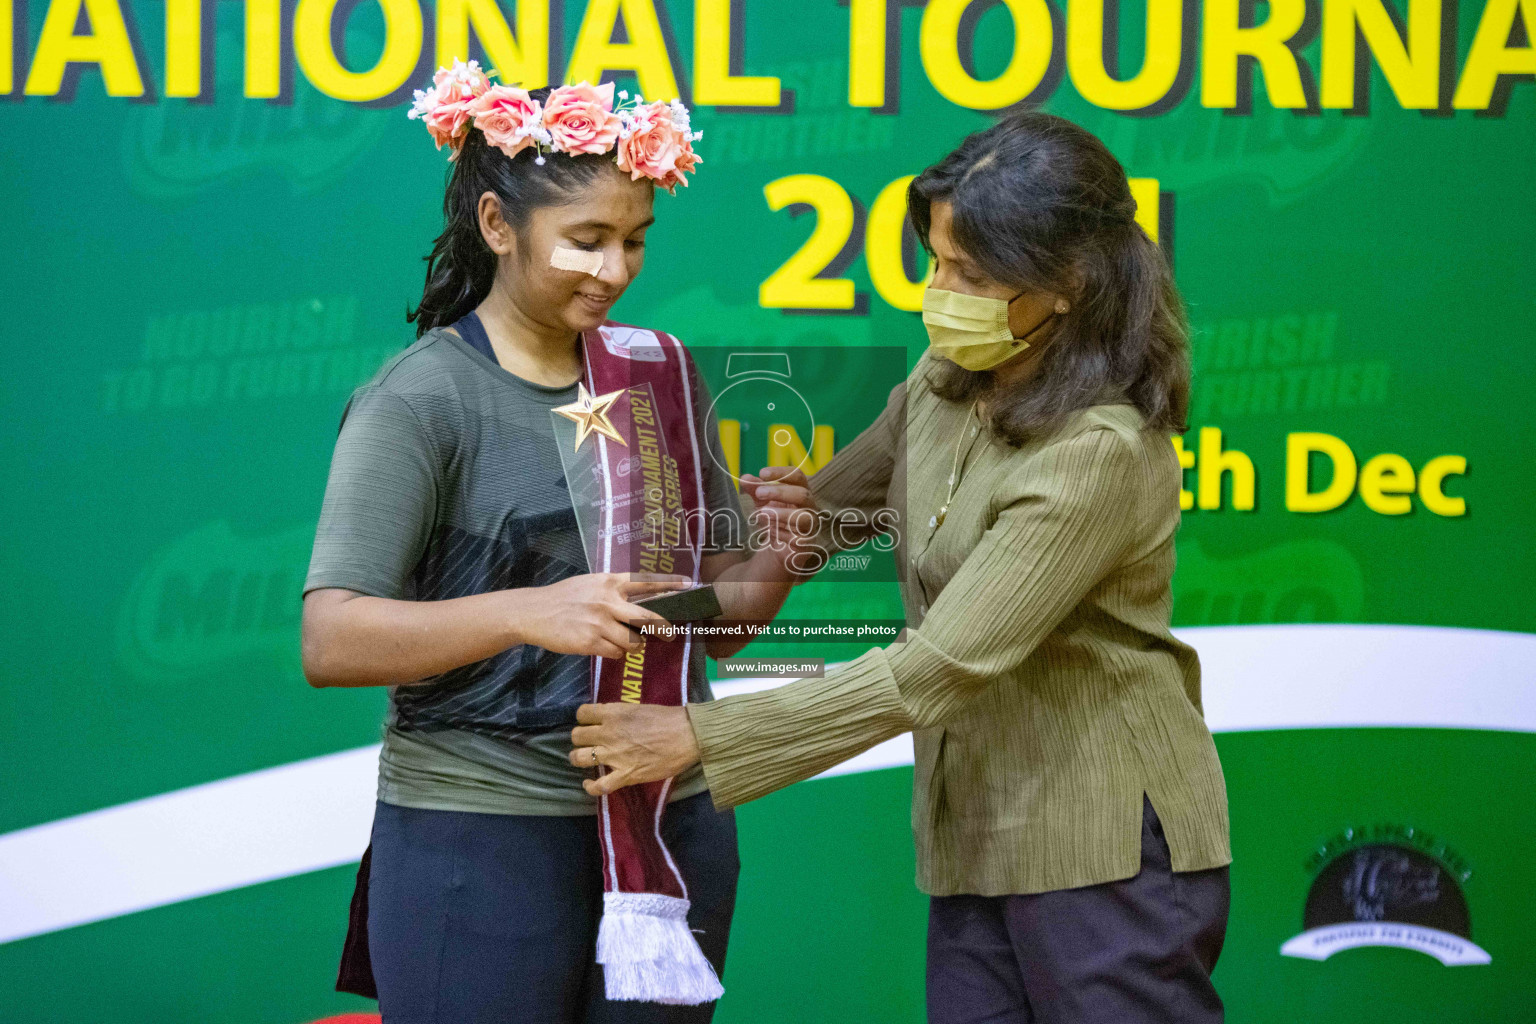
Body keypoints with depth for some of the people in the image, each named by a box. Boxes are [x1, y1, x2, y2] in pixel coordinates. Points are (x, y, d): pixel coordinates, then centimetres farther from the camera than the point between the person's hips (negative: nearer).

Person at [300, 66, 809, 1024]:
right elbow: (331, 642, -17)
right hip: (484, 836, -5)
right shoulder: (420, 400, -8)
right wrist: (529, 613, -30)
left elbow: (714, 609, 13)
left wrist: (778, 562, -9)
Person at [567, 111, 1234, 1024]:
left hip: (1104, 846, -7)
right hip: (977, 842, 7)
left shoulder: (1103, 451, -21)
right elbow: (856, 491, 27)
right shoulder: (947, 382, 4)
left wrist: (699, 740, -22)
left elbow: (939, 669, -24)